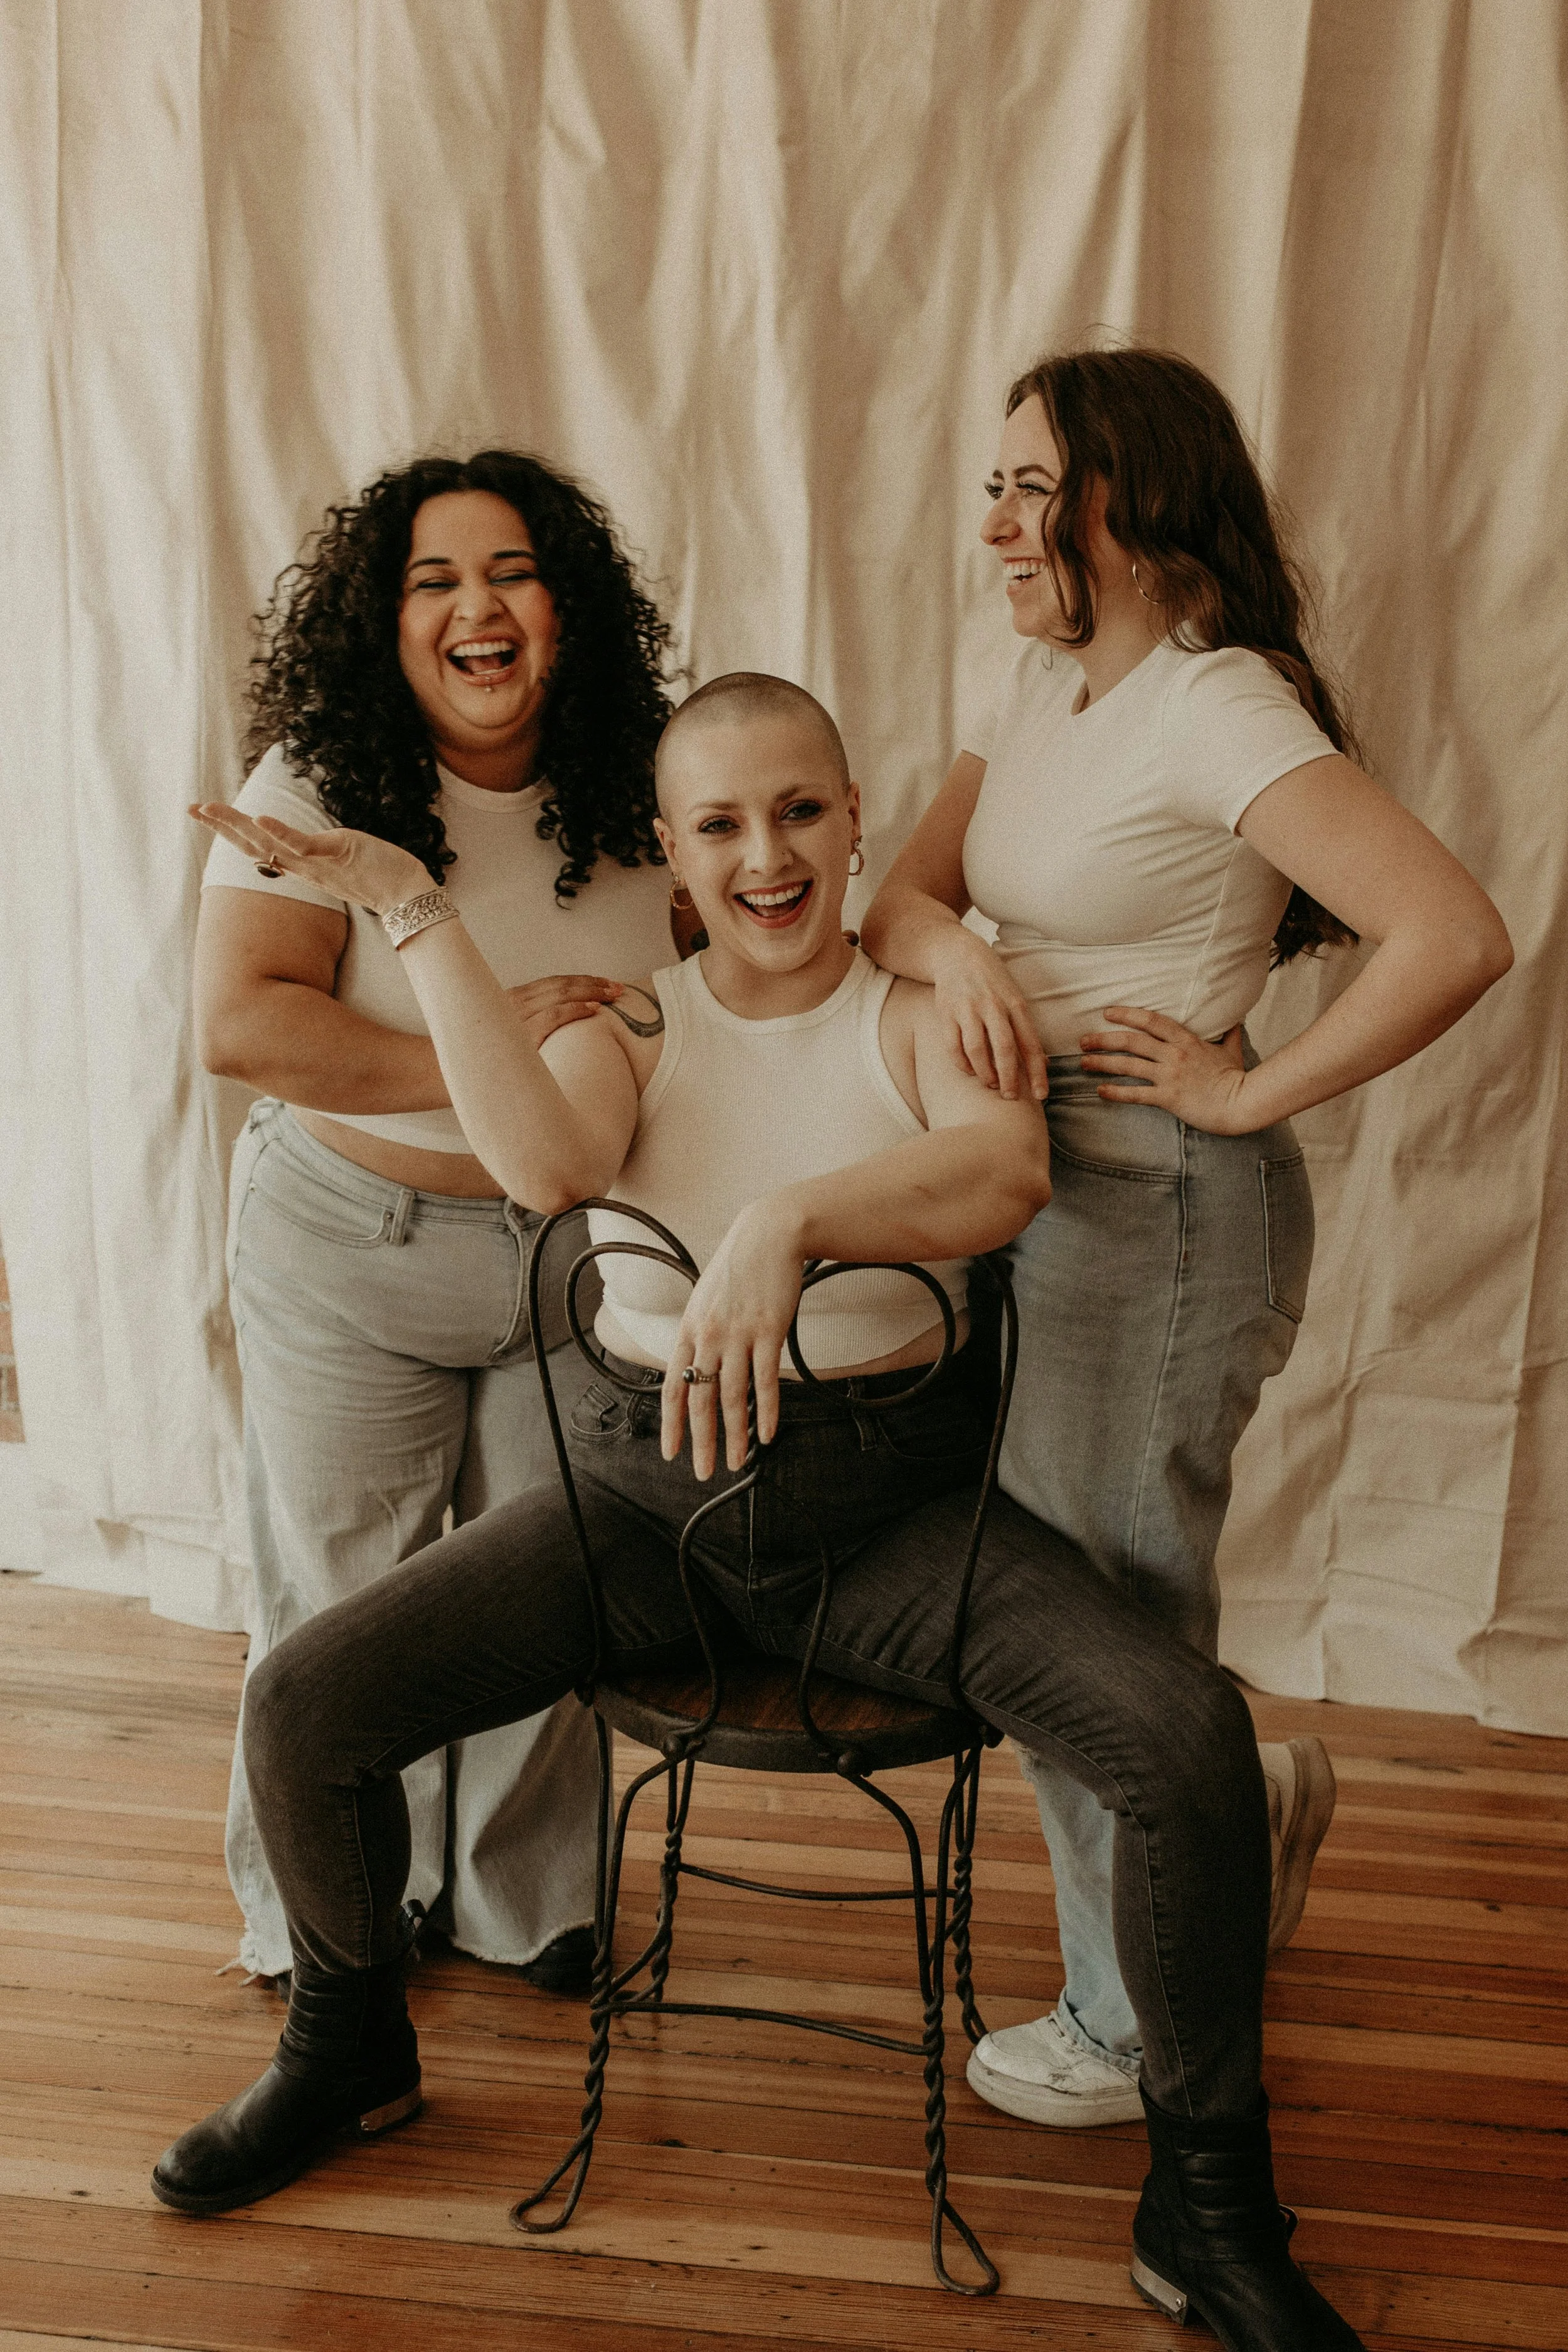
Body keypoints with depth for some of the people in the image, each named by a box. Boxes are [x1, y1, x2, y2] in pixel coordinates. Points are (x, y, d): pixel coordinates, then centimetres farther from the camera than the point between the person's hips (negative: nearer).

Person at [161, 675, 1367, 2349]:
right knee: (302, 1701, -11)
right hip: (641, 1496, 2)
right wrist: (416, 913, -18)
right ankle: (351, 2052, 22)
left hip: (891, 1507, -1)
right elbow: (544, 1163, -20)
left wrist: (788, 1221, -42)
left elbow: (1007, 1167, -25)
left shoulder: (919, 1019, -1)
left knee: (1193, 1736, -23)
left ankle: (1209, 2210, 1)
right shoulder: (625, 1026, 4)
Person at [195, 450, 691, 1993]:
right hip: (351, 1246, -2)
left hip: (581, 1254, 3)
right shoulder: (317, 792, -11)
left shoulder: (641, 795, -2)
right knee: (343, 1610, 10)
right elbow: (237, 1021, -21)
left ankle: (524, 1905, 35)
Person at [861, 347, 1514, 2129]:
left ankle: (1142, 2028, 25)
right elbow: (904, 888, 6)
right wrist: (951, 949, -17)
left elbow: (1455, 937, -26)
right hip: (1038, 1176, 8)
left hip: (1164, 1199, -8)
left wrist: (1252, 1092, -18)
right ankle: (1249, 1802, 42)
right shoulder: (1045, 685, 11)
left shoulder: (1218, 708, -17)